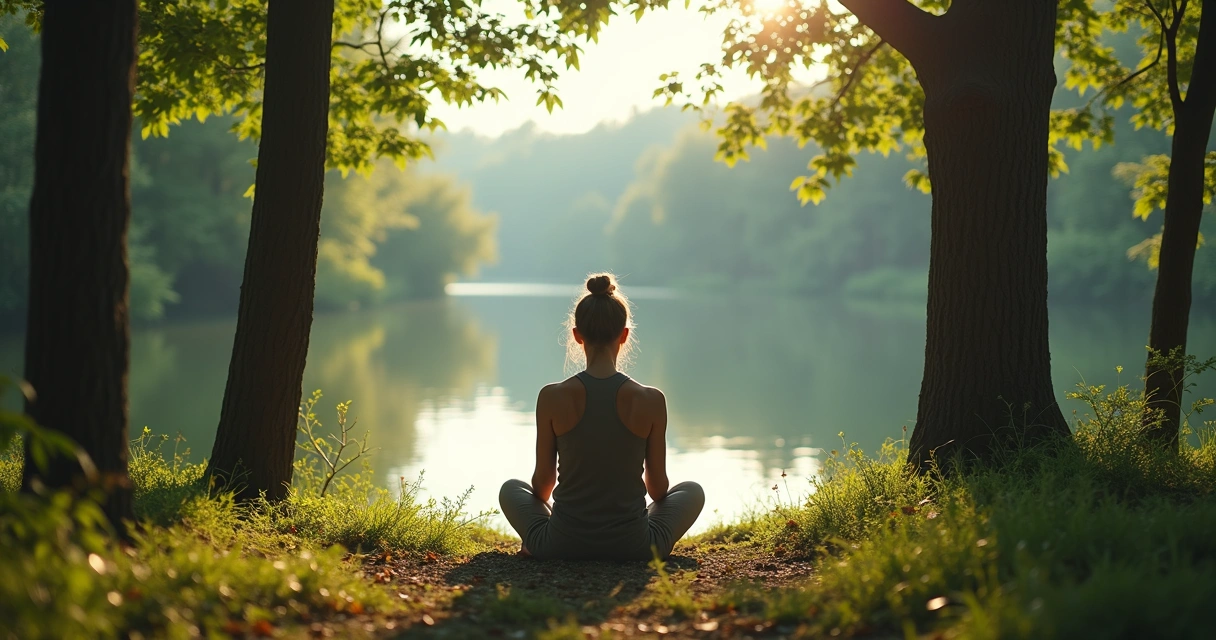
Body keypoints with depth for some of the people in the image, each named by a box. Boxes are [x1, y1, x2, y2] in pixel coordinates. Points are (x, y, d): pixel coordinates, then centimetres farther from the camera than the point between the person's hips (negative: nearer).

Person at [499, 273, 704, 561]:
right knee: (692, 491, 28)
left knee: (511, 489, 31)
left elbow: (543, 480, 1)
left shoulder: (552, 397, -10)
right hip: (633, 548, -1)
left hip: (562, 547, 1)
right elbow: (658, 486, 2)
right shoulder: (651, 400, -9)